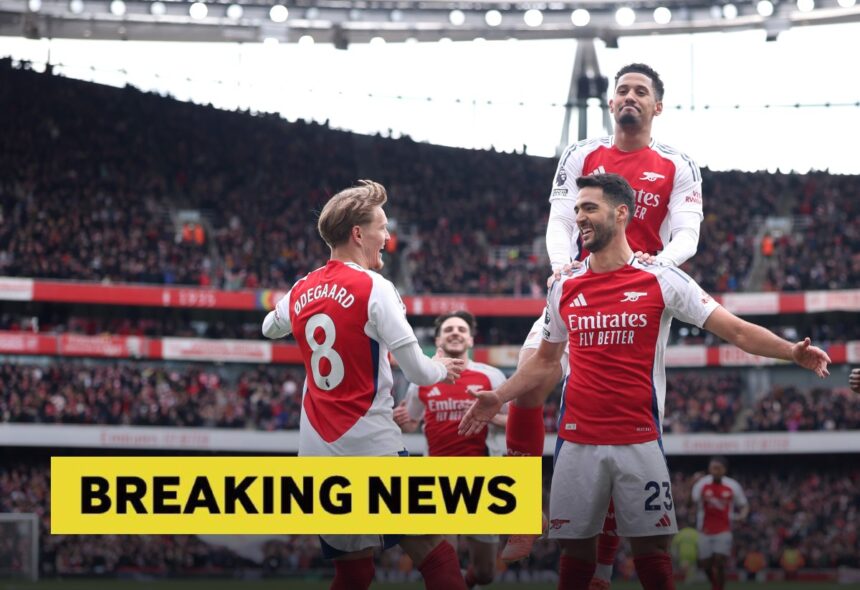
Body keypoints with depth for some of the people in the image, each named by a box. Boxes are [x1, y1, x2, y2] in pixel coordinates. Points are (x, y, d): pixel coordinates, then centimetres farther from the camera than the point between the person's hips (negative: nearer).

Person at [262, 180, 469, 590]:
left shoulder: (301, 292, 9)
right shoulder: (374, 288, -10)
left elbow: (269, 328, 33)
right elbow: (418, 373, -11)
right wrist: (444, 369, 9)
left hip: (317, 453, 7)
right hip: (373, 449, -6)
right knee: (435, 557, -2)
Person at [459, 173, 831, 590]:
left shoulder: (662, 281, -3)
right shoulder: (565, 287, 8)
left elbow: (736, 330, -7)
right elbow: (545, 361, 21)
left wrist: (791, 351, -21)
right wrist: (498, 397, 11)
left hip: (639, 441, -3)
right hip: (577, 441, 3)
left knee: (651, 547, -1)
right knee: (576, 547, 7)